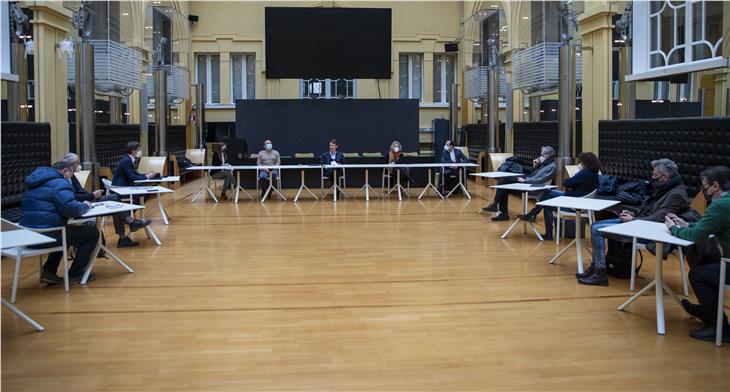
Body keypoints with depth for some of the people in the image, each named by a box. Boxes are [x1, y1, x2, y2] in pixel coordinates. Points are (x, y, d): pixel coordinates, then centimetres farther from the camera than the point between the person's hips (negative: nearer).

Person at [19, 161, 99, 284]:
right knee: (92, 232, 4)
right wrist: (85, 206, 0)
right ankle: (74, 274, 10)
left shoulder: (37, 182, 19)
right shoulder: (59, 183, -10)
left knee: (66, 230, 36)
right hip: (46, 236, -9)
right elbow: (72, 209, -23)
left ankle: (49, 271, 24)